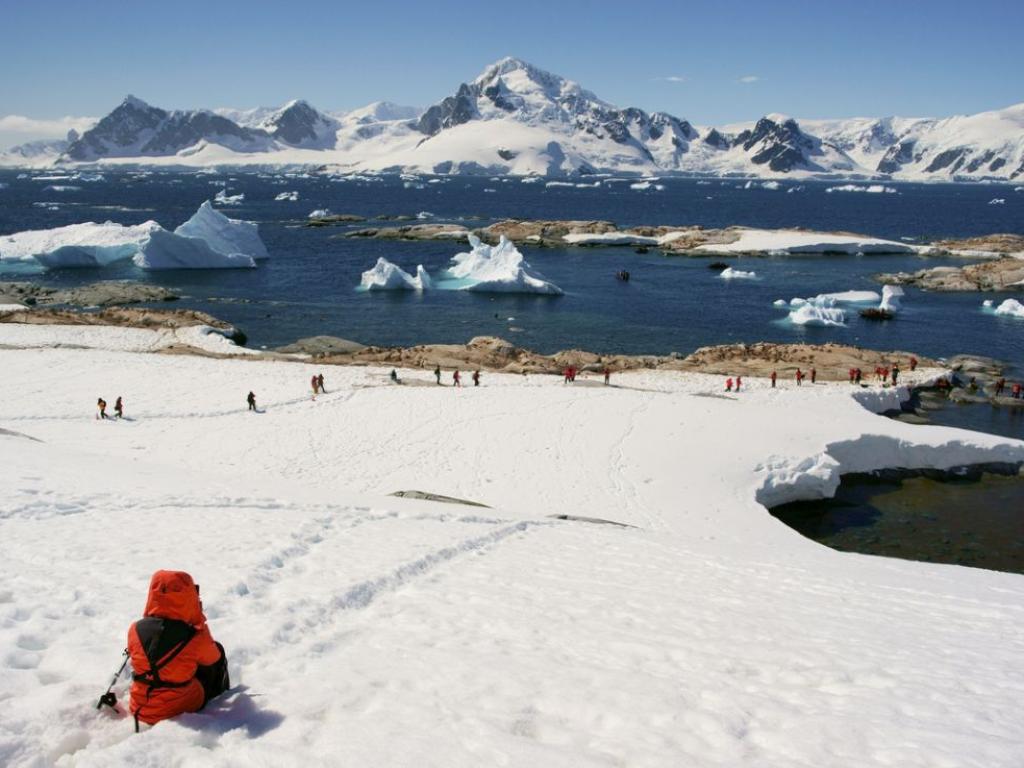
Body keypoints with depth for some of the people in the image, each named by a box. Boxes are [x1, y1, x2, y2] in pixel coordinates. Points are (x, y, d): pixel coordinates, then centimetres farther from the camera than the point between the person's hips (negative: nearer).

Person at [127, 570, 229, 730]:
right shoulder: (195, 639, -24)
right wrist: (200, 623, 5)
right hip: (182, 709, -4)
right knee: (217, 650, 15)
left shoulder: (136, 630, -15)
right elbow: (212, 658, -1)